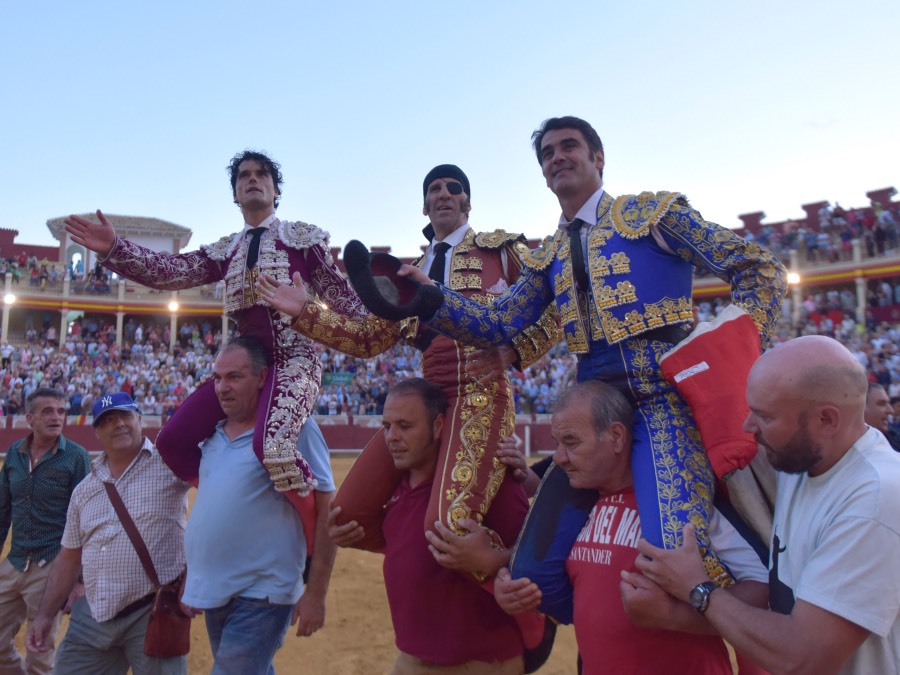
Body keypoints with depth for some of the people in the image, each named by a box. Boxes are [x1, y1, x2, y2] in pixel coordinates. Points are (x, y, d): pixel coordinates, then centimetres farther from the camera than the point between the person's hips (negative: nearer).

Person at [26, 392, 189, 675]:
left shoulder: (170, 461, -7)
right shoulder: (84, 489, 12)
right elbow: (69, 557, 17)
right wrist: (45, 615, 14)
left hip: (154, 613, -6)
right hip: (93, 617, 6)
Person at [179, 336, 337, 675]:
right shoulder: (213, 433, 6)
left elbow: (325, 514, -14)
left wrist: (316, 594, -16)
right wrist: (195, 580, 18)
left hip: (260, 596, -7)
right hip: (214, 592, 7)